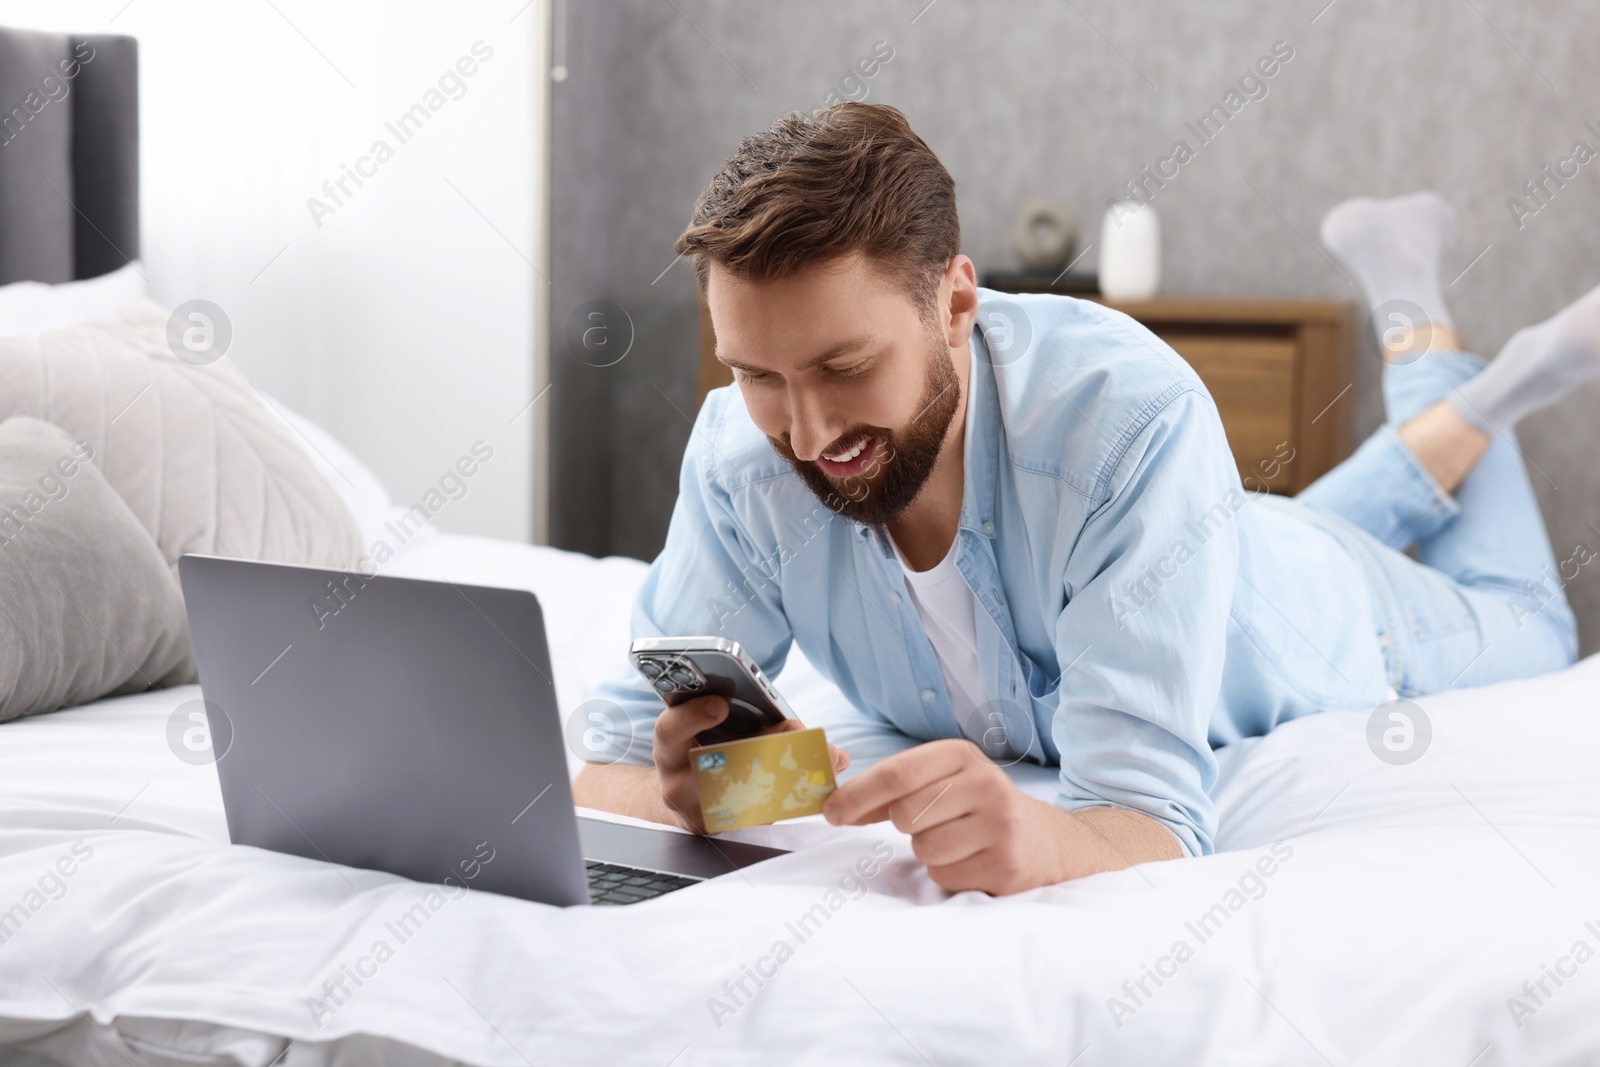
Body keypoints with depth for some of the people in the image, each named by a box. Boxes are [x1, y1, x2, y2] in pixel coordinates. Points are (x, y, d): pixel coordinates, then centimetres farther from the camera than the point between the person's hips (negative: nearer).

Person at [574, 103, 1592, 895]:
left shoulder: (1134, 417, -47)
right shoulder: (740, 458, -36)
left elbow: (1154, 819, -51)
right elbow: (605, 769, -32)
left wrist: (1041, 838, -75)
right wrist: (681, 790, -56)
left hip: (1326, 635, -3)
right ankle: (1413, 311, 50)